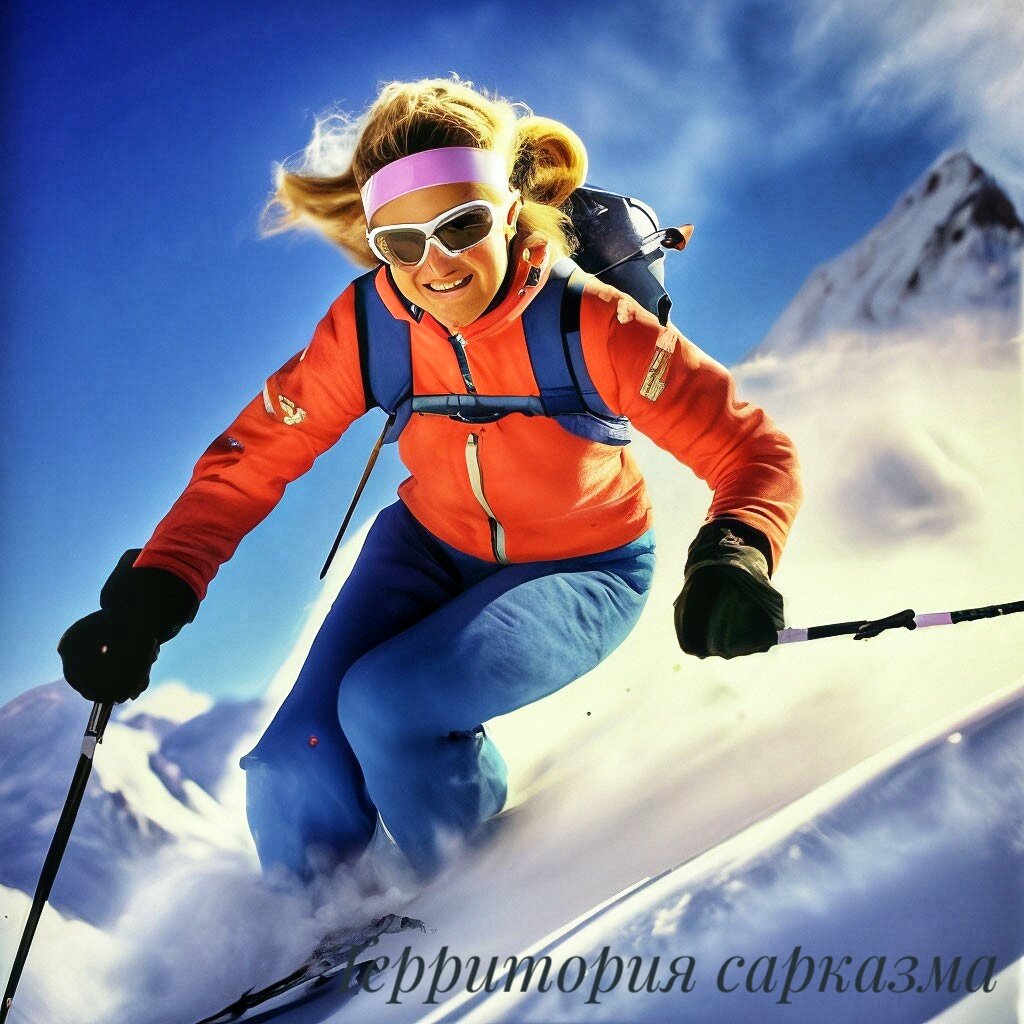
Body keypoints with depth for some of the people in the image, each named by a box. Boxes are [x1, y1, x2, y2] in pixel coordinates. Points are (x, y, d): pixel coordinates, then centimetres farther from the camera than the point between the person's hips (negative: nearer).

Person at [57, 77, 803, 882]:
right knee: (297, 783, -12)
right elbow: (251, 457, -13)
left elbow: (755, 451, -25)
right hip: (431, 547, 3)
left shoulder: (592, 326, -30)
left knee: (386, 704, -28)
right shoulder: (366, 326, -20)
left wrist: (736, 555, -47)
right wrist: (151, 595, -26)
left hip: (579, 572, -3)